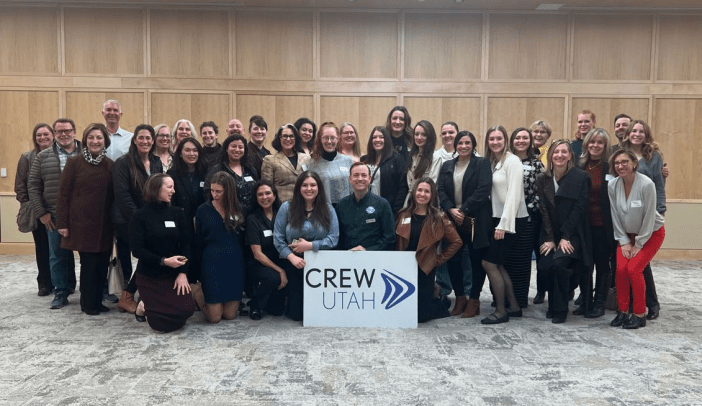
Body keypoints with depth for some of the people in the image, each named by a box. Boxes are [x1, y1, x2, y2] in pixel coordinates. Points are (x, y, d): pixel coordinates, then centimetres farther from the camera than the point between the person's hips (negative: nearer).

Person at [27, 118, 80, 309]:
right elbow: (33, 186, 7)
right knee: (58, 256, 8)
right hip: (54, 217, 1)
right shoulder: (43, 157, 7)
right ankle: (61, 292, 20)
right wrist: (41, 213, 0)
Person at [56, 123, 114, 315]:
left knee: (102, 263, 6)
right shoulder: (74, 162, -4)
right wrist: (62, 223, -8)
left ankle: (98, 301, 21)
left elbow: (114, 195, 9)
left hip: (104, 223, 4)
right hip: (81, 222, -3)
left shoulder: (110, 164, 7)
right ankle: (88, 303, 15)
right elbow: (63, 194, -4)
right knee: (88, 263, -1)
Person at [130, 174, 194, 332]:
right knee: (163, 323, -12)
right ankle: (145, 307, 21)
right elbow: (137, 249, -13)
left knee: (186, 310, -11)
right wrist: (164, 261, -24)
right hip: (149, 276, -3)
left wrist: (183, 272, -12)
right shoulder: (140, 216, -7)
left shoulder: (178, 213, 2)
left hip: (174, 274, 3)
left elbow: (186, 244, -1)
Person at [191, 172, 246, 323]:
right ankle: (197, 294, 28)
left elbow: (243, 239, 8)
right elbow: (198, 242, 5)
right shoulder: (203, 210, -1)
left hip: (235, 264, 2)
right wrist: (203, 262, 5)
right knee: (215, 316, -1)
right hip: (212, 264, -2)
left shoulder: (238, 210, 4)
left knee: (230, 315, 6)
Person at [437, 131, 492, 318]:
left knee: (476, 259, 2)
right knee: (453, 259, 4)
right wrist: (451, 210, -12)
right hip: (452, 219, 4)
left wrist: (463, 210, -15)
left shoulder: (482, 164, 2)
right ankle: (460, 298, 19)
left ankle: (474, 300, 13)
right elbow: (441, 191, 4)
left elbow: (483, 190, -10)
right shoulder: (447, 166, 14)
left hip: (476, 221, -4)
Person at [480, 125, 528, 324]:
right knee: (497, 264, 10)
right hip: (497, 218, 8)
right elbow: (491, 193, 10)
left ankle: (501, 311, 5)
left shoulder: (512, 161, -10)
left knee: (489, 262, -7)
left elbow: (513, 195, -16)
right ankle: (514, 307, 23)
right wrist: (497, 223, 3)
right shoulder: (490, 162, 13)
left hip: (512, 220, -7)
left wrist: (503, 225, -19)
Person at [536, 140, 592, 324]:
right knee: (545, 265, -16)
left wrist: (565, 237, -14)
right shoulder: (542, 179, 3)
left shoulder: (581, 177, -5)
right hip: (551, 234, 3)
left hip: (572, 234, -3)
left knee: (559, 263, -23)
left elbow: (579, 209, -9)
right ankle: (553, 304, 11)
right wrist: (549, 239, -8)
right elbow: (544, 210, -1)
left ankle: (560, 309, -4)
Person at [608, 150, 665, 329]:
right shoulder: (612, 186, -11)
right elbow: (615, 216, -3)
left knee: (634, 269, -16)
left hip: (651, 233, -4)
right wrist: (624, 242, -4)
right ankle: (623, 311, 3)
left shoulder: (646, 184, -24)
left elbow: (649, 217, -19)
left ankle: (639, 315, 0)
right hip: (627, 234, 4)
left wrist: (638, 244, -14)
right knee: (621, 268, -12)